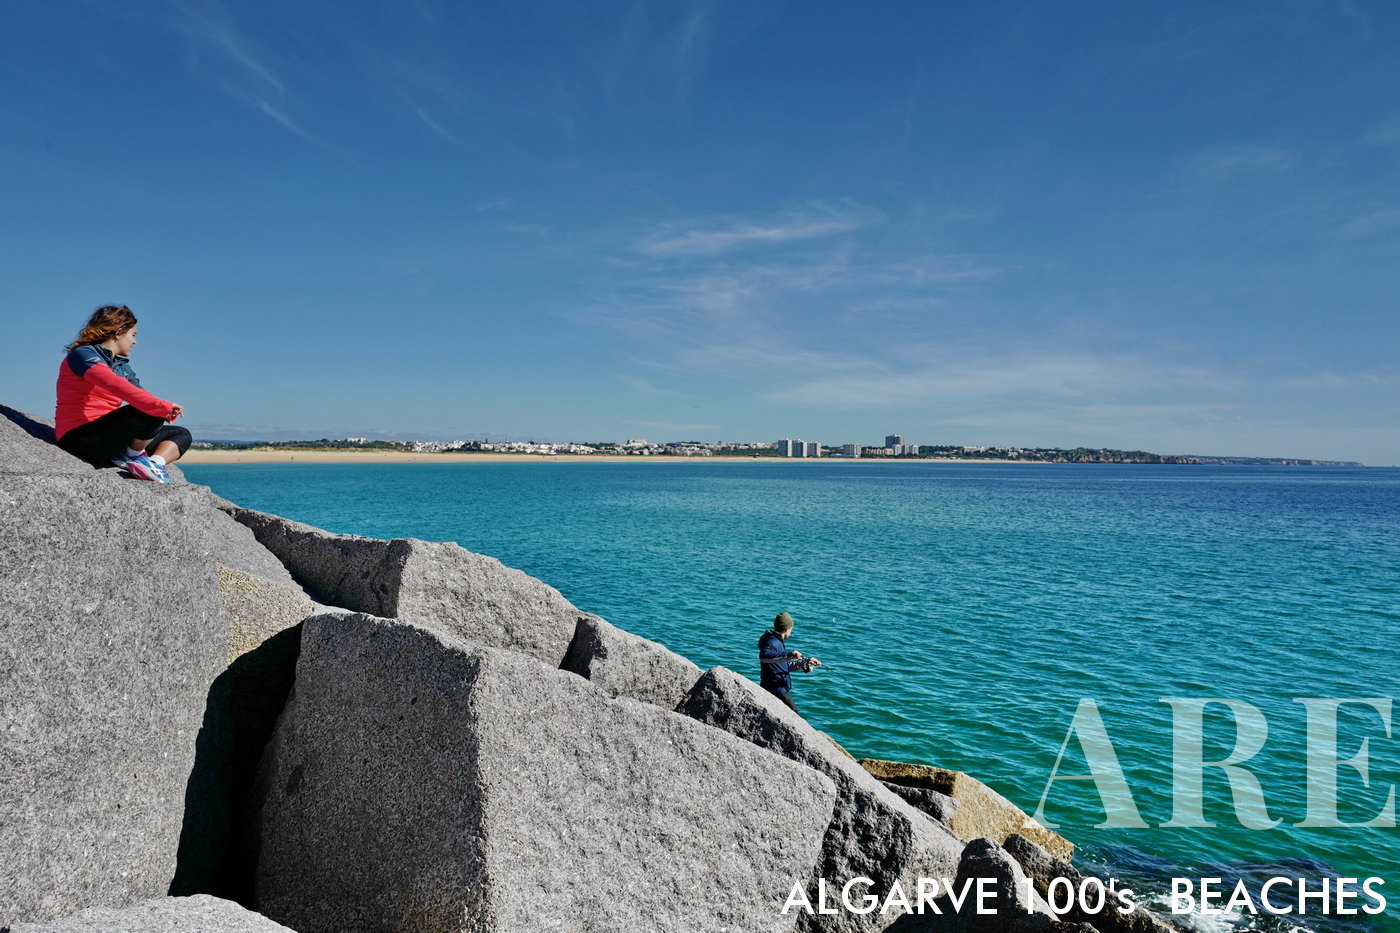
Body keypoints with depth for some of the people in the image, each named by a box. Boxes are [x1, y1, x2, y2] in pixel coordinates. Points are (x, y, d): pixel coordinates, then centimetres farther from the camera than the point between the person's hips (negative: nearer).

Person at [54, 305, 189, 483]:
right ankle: (134, 456, -7)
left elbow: (140, 395, 8)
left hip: (111, 441, 9)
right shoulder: (82, 355, -7)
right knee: (152, 411, -27)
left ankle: (155, 462, -19)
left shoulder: (122, 365, 19)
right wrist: (163, 406, -34)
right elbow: (114, 384, -26)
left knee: (182, 435, 9)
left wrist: (167, 410, -15)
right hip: (81, 439, -9)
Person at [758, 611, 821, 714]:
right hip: (775, 689, -11)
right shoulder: (772, 641, -15)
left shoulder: (778, 641, 18)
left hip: (781, 689, 11)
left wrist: (806, 662, 29)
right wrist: (788, 655, -41)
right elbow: (763, 656, -38)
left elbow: (786, 666, 29)